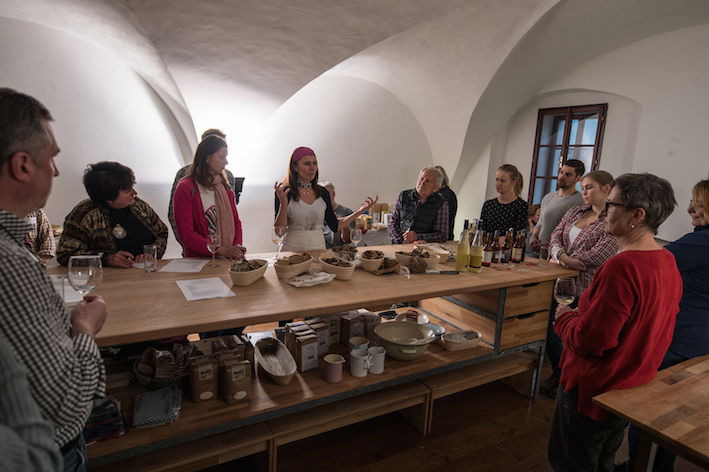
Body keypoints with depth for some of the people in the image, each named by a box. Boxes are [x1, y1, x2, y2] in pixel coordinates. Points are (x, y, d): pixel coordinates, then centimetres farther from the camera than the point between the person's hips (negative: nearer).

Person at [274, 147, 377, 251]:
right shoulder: (284, 192, -5)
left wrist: (360, 211, 5)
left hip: (318, 249, 4)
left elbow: (335, 226, 12)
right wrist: (283, 204, -23)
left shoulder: (322, 193, 8)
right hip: (292, 249, -4)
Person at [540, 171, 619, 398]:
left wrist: (562, 260, -8)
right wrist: (564, 257, -15)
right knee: (551, 332, 12)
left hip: (585, 289, -6)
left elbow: (597, 256, -17)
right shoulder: (574, 212, 12)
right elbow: (555, 237, 5)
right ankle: (557, 374, 35)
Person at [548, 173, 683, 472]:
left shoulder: (622, 267, -30)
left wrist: (565, 317, -9)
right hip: (635, 388, 9)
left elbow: (588, 341, -28)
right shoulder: (668, 262, 0)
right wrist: (582, 313, 8)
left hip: (593, 392, -8)